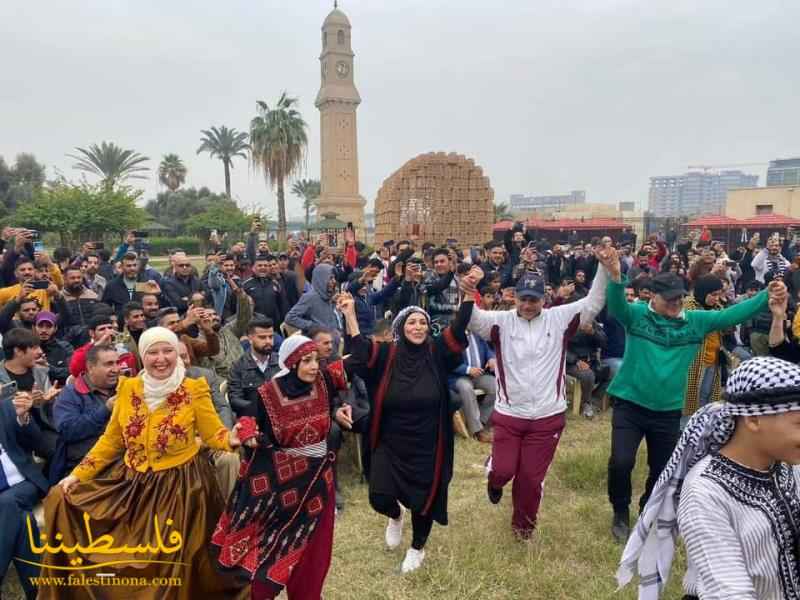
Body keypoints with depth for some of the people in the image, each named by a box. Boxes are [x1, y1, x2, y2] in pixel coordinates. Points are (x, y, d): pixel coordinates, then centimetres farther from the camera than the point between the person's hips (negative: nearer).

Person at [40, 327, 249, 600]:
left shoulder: (194, 390, -8)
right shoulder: (128, 388, 1)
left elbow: (214, 434, -8)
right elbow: (110, 440, 9)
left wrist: (231, 439, -30)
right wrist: (77, 475, 4)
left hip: (181, 485, -4)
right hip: (132, 483, 5)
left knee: (171, 561, -2)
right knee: (61, 499, 4)